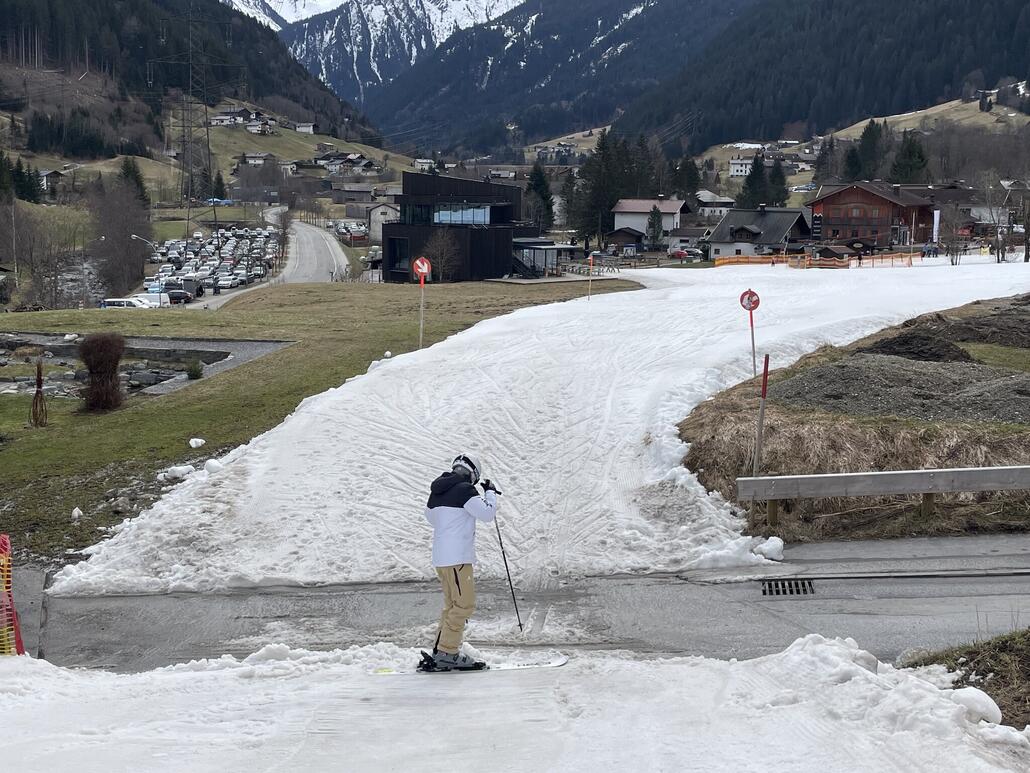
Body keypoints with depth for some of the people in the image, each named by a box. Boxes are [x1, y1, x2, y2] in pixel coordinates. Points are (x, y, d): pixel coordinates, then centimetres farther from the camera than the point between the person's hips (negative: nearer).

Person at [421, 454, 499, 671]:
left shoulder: (437, 491, 13)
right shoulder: (465, 490, -12)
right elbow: (487, 514, -10)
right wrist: (490, 492, 5)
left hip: (440, 557, 9)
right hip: (458, 557, -9)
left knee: (453, 604, 16)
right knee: (465, 605, -6)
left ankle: (440, 651, 16)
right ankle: (447, 654, -9)